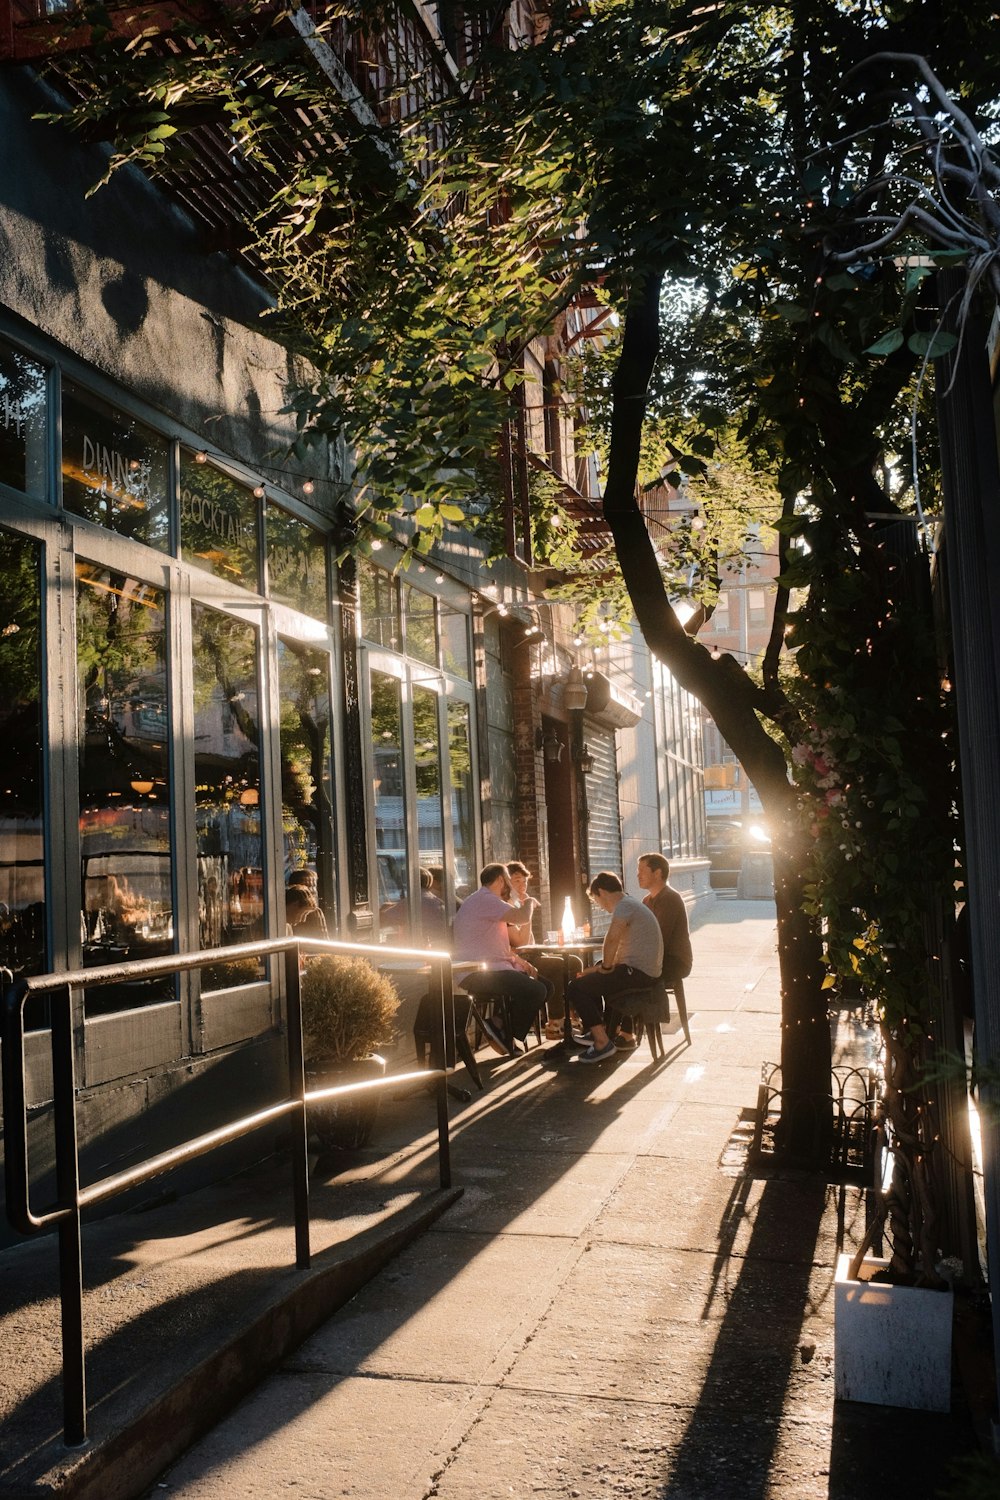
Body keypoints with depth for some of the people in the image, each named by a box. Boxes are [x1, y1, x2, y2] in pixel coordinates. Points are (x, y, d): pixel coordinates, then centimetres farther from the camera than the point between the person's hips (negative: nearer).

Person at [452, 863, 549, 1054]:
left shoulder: (487, 900, 23)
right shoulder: (485, 899, -12)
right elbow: (522, 917, -21)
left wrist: (518, 961, 8)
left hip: (491, 969, 11)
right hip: (478, 973, -11)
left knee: (544, 986, 7)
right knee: (536, 991, -24)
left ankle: (501, 1027, 5)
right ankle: (506, 1036, -6)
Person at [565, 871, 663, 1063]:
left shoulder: (624, 906, -14)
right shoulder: (632, 904, 19)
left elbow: (612, 939, -31)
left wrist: (606, 966, -16)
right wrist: (605, 966, 13)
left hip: (638, 973, -11)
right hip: (647, 973, 11)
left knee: (576, 989, -10)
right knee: (594, 977, 30)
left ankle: (603, 1043, -11)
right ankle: (599, 1030, 32)